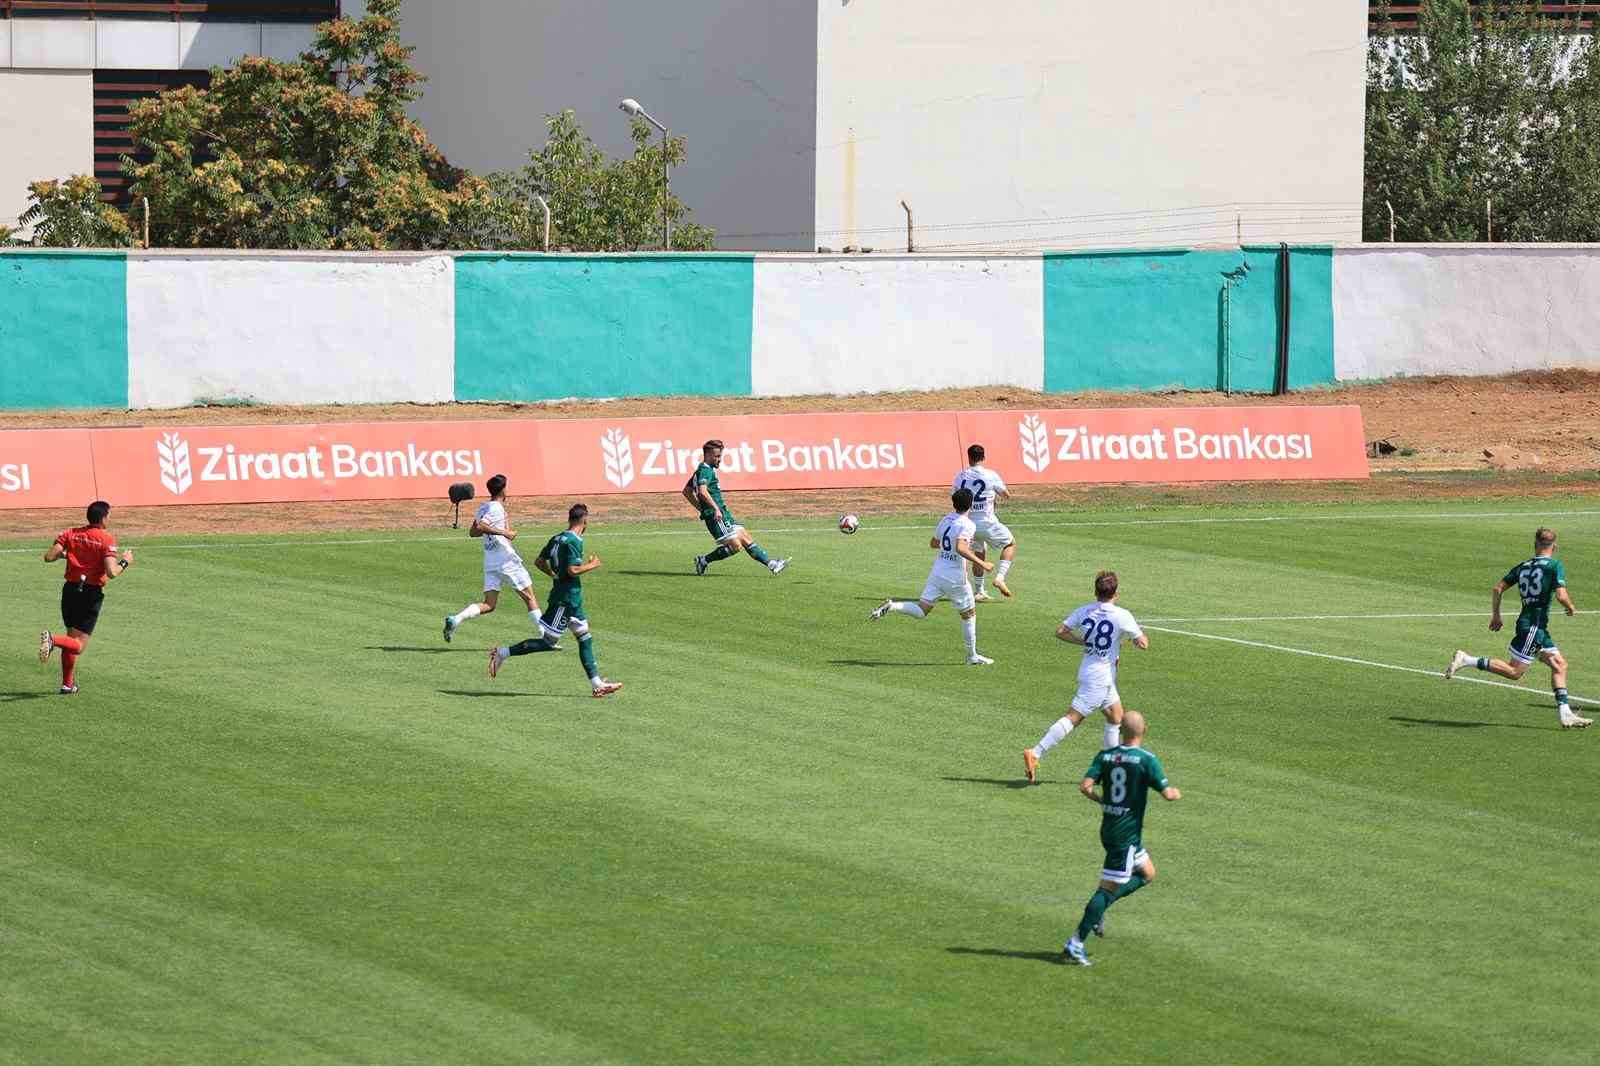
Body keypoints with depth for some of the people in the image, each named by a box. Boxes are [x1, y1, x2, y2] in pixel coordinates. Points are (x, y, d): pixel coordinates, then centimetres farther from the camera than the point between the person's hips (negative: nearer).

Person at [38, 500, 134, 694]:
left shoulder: (70, 534, 2)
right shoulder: (107, 539, -10)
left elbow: (49, 557, -5)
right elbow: (112, 572, -19)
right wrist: (125, 562, 1)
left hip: (70, 589, 5)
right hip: (92, 594, -5)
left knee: (72, 638, 21)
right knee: (78, 646, -3)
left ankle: (68, 683, 22)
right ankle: (53, 640, -32)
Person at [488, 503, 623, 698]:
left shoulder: (557, 539, 9)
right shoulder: (573, 542, -17)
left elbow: (539, 561, 12)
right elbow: (573, 570, -25)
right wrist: (591, 566, -10)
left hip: (572, 600, 10)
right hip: (566, 599, -10)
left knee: (585, 638, 11)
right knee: (549, 642, -6)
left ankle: (597, 684, 13)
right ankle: (503, 653, -4)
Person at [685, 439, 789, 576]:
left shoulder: (701, 470, 20)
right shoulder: (705, 470, -11)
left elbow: (686, 491, 28)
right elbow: (702, 491, -28)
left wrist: (701, 508, 26)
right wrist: (715, 508, -30)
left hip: (723, 514, 10)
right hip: (716, 515, -10)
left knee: (745, 537, 7)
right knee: (736, 546, -13)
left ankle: (771, 564, 8)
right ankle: (704, 561, -4)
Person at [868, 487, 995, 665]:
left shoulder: (945, 520, 10)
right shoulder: (967, 525, -13)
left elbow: (933, 543, 24)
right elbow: (960, 548, -27)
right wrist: (981, 564, -24)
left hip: (937, 573, 6)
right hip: (956, 577, -6)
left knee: (922, 610, 6)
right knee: (969, 614, 13)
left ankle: (892, 606, -18)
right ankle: (972, 656, 19)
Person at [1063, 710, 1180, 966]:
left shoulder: (1105, 756, 3)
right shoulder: (1147, 759, -12)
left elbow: (1085, 786, -7)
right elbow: (1167, 794, -14)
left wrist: (1101, 800, 11)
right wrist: (1176, 793, 8)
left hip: (1108, 828, 7)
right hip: (1128, 833, -7)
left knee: (1147, 874, 23)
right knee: (1109, 888, -4)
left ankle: (1097, 911, 11)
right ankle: (1076, 943, -9)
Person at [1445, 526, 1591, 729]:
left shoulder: (1523, 567, 12)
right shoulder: (1555, 566, -8)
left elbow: (1497, 588, 8)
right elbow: (1561, 596, -18)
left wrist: (1495, 615, 16)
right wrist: (1571, 608, 3)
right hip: (1534, 626, -8)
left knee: (1560, 665, 12)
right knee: (1515, 672, -8)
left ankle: (1565, 714, 8)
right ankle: (1468, 660, -12)